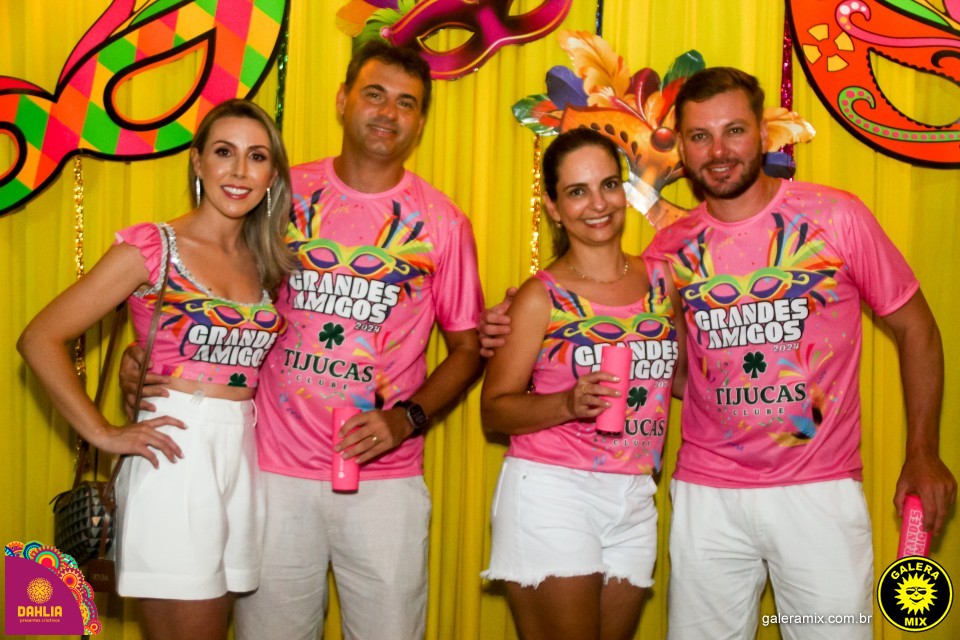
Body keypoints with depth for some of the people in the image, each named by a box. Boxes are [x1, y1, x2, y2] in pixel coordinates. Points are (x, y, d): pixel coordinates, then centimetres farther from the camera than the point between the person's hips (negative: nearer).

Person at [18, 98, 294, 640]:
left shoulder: (266, 262, 10)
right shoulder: (153, 248, -6)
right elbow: (40, 340, -8)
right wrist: (103, 434, -10)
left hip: (245, 456, 6)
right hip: (176, 457, -6)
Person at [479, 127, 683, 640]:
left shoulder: (660, 280, 8)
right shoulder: (543, 296, -5)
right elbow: (495, 409, -6)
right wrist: (569, 404, -22)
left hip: (633, 500, 5)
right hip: (552, 492, -4)